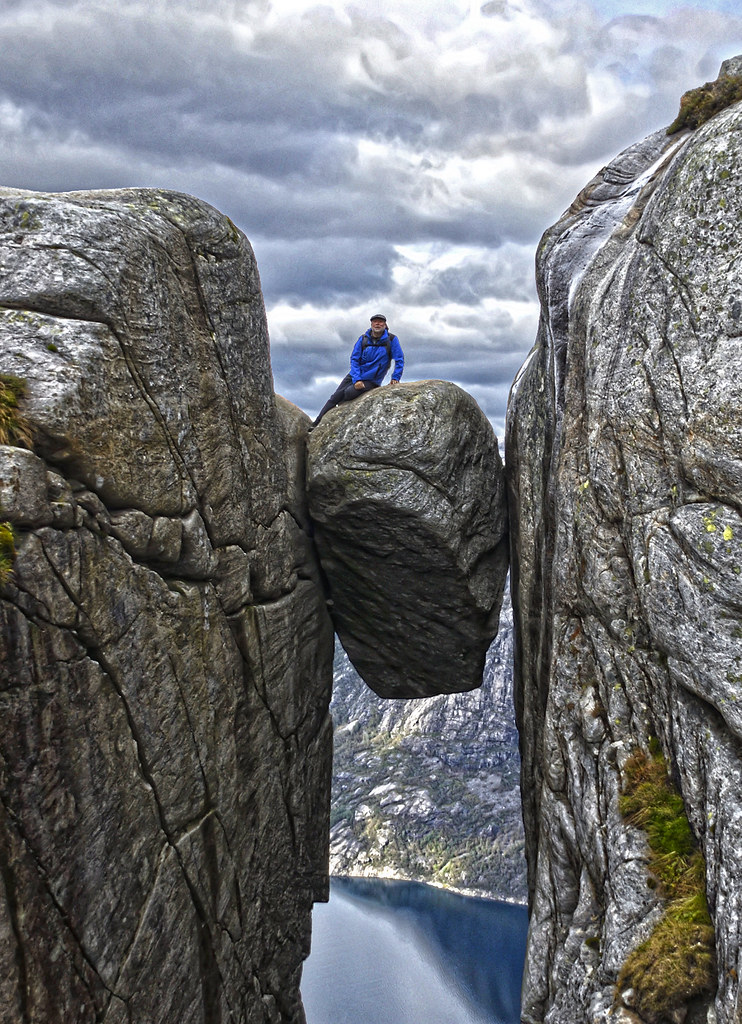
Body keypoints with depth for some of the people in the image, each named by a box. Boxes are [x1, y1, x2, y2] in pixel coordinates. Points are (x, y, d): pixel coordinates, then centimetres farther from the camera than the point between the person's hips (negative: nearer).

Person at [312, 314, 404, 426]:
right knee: (335, 397, -7)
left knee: (349, 394, -27)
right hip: (354, 376, 4)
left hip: (371, 381, -3)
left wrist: (395, 378, -15)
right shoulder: (363, 339, 0)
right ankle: (316, 424, 0)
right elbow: (354, 359, -2)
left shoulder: (391, 339, -8)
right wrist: (356, 380, -15)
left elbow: (399, 359, -6)